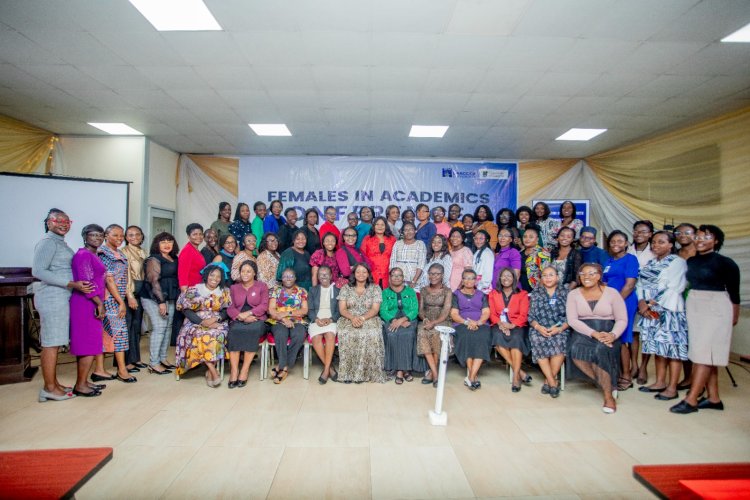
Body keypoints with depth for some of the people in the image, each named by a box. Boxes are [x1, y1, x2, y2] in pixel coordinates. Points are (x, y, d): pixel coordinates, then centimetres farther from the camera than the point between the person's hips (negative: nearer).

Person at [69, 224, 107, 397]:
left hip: (92, 304, 9)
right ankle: (80, 385, 3)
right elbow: (86, 282, -18)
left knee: (86, 345, 13)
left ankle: (82, 382, 20)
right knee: (89, 344, -5)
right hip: (86, 304, -9)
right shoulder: (83, 255, -11)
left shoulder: (93, 256, 16)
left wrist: (99, 303, 14)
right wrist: (99, 303, -17)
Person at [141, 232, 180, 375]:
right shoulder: (154, 259, -8)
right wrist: (161, 301, -19)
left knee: (168, 327, 9)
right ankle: (153, 364, -2)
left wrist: (177, 297, 8)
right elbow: (154, 281, -15)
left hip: (170, 298, 7)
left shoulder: (174, 259, 13)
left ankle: (162, 358, 19)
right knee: (159, 328, -9)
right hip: (154, 299, -7)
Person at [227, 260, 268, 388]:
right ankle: (234, 370, -32)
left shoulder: (262, 286, 11)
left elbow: (264, 306, -1)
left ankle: (245, 370, -30)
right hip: (238, 320, 2)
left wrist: (247, 313, -15)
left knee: (253, 331, -35)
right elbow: (230, 308, 7)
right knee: (233, 331, -32)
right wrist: (241, 317, -12)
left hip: (257, 320, -2)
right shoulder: (233, 288, 19)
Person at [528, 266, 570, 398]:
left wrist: (560, 328, -13)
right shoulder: (535, 293, 13)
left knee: (559, 343, -32)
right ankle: (553, 382, -22)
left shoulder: (565, 292, 10)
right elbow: (530, 315, 9)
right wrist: (538, 327, -10)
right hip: (539, 328, 1)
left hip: (560, 328, -1)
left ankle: (548, 381, -17)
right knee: (538, 342, -31)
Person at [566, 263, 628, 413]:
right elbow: (572, 320, -4)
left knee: (601, 350, -33)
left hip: (607, 332, -1)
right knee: (576, 350, -31)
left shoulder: (612, 293, 3)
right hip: (583, 332, 1)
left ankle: (608, 394, -14)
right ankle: (606, 384, -9)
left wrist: (613, 335, -20)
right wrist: (593, 333, -18)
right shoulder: (573, 294, 5)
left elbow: (622, 320, 1)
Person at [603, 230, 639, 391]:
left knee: (621, 340, -3)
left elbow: (630, 285, -12)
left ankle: (626, 377, 8)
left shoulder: (630, 259, -4)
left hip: (624, 303, -6)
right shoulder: (609, 261, 16)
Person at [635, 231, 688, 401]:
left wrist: (652, 303, -13)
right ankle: (660, 382, 21)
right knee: (658, 347, 11)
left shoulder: (677, 262, -3)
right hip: (650, 311, 6)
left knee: (672, 348, -2)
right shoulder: (650, 263, 16)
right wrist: (642, 302, -6)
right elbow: (640, 284, 10)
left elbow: (674, 288, -12)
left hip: (669, 310, -6)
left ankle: (672, 388, 4)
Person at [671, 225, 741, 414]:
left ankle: (691, 400, -6)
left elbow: (733, 290, 1)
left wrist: (734, 315, 7)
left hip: (715, 308, -6)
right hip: (693, 307, 6)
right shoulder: (690, 261, 7)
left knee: (703, 353, -7)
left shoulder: (725, 263, -7)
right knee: (702, 353, 9)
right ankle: (713, 398, 19)